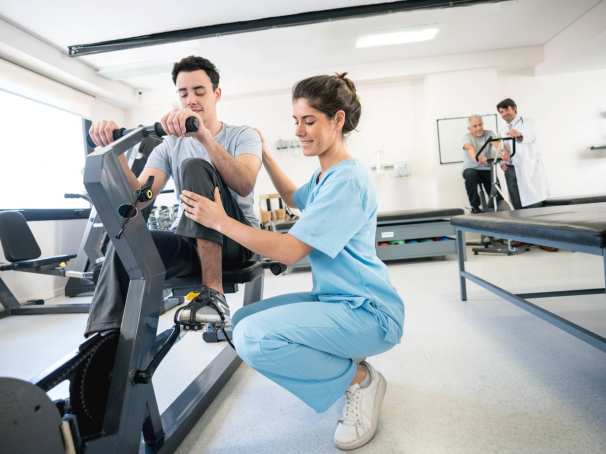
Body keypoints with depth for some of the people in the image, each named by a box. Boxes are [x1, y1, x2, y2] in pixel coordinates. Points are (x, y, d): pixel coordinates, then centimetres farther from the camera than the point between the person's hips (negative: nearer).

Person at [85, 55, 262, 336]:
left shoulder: (243, 136, 0)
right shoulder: (169, 146, 10)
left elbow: (244, 184, -24)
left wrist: (204, 136, -37)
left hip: (237, 239, -3)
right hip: (190, 242, 3)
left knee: (194, 167, -28)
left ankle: (214, 294, -31)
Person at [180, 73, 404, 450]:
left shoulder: (347, 179, -20)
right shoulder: (325, 175, 10)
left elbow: (290, 250, -24)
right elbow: (295, 199, 34)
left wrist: (220, 221, -19)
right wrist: (265, 156, 27)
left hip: (368, 311, -10)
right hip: (336, 300, 10)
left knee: (254, 338, -26)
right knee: (243, 321, 9)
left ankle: (360, 378, -4)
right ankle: (344, 361, 12)